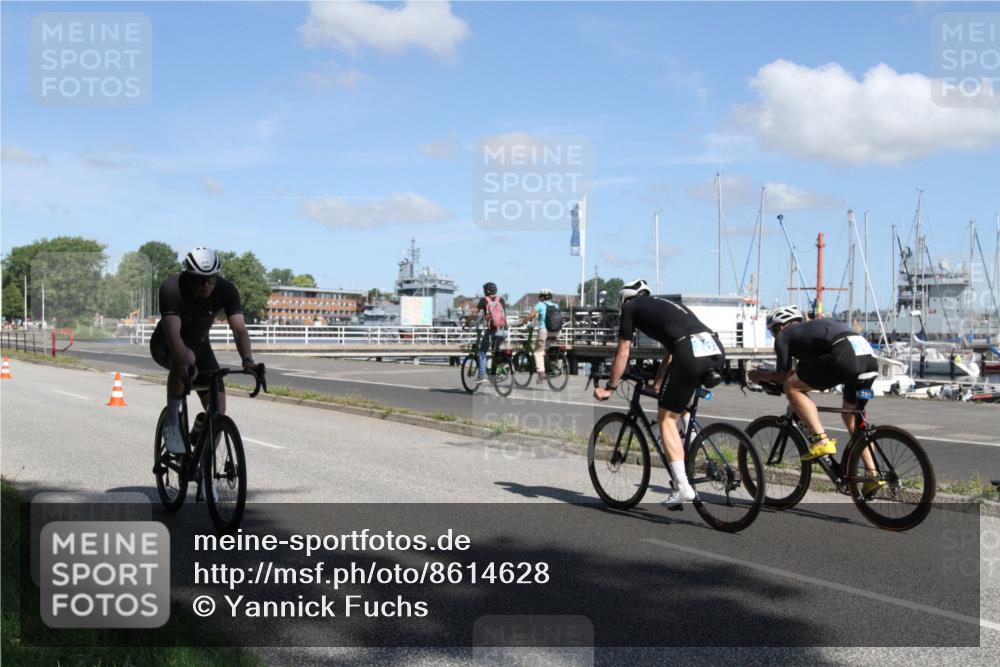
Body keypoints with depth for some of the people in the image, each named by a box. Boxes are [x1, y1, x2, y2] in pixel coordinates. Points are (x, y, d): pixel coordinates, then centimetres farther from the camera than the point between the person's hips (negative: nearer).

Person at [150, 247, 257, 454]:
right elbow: (173, 332, -44)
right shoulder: (171, 289, -32)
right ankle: (172, 423, -20)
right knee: (182, 362, -40)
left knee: (218, 408, -11)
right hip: (165, 346, -3)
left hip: (199, 344, 3)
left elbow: (239, 329, -34)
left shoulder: (226, 290, -24)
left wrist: (247, 359, -52)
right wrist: (186, 361, -61)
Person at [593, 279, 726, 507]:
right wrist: (658, 383, 54)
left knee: (667, 418, 6)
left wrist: (610, 388, 29)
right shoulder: (665, 305, 37)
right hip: (716, 349, 7)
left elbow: (622, 354, 19)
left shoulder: (631, 308, 18)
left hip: (690, 353, -7)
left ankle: (682, 487, 1)